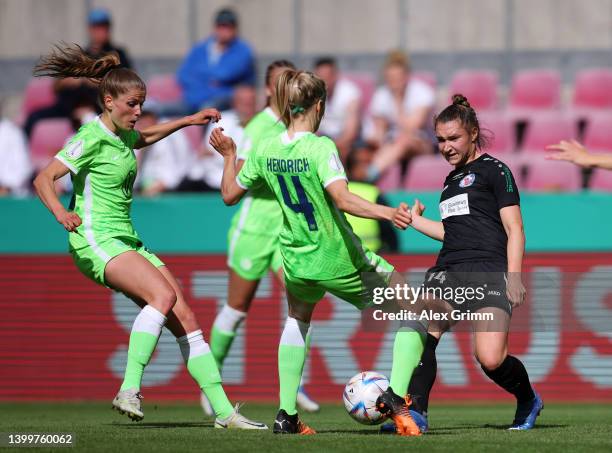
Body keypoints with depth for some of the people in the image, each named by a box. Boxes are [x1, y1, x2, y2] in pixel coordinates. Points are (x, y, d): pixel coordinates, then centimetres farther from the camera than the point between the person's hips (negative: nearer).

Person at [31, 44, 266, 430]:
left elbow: (144, 137, 41)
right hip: (96, 240, -9)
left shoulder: (121, 134, 14)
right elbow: (44, 178, -22)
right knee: (163, 295, -30)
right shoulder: (93, 138, -12)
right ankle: (129, 392, -31)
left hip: (128, 241, 9)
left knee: (184, 317, -1)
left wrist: (188, 121, 40)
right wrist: (61, 212, -39)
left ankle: (223, 410, 0)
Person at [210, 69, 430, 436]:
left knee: (298, 319, 36)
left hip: (298, 262, 6)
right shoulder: (320, 147, -19)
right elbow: (343, 199, -33)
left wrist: (229, 155, 28)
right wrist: (388, 213, -42)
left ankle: (287, 415, 28)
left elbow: (230, 195, 13)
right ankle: (396, 395, -11)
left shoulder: (265, 151, -2)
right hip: (341, 263, -6)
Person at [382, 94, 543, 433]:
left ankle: (528, 401, 10)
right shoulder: (451, 179, 25)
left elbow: (514, 230, -4)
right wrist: (415, 221, 34)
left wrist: (514, 277, -14)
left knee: (490, 359, -20)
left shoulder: (494, 170, 2)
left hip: (488, 274, -7)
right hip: (449, 272, 7)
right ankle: (415, 412, -21)